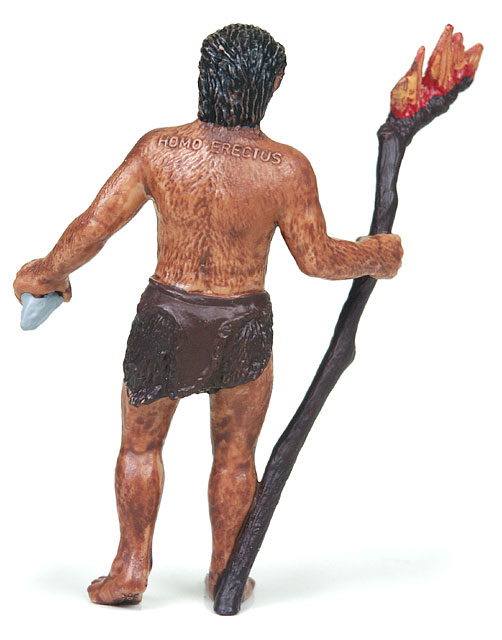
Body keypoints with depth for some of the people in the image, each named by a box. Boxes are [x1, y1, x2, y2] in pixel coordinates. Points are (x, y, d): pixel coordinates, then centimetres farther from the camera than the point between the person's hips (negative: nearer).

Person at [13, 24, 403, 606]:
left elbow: (93, 227, -10)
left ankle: (130, 570, 28)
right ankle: (225, 573, 34)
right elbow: (318, 259, -9)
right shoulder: (287, 169, -17)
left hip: (164, 318, 0)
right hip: (243, 328, 0)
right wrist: (380, 257, 11)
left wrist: (48, 272, 9)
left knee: (140, 442, 22)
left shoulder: (159, 149, -15)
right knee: (235, 454, 21)